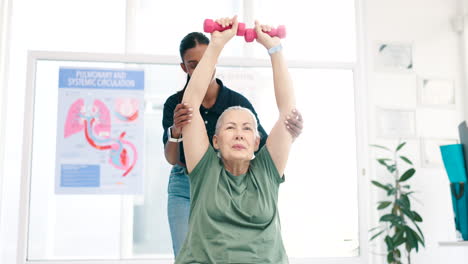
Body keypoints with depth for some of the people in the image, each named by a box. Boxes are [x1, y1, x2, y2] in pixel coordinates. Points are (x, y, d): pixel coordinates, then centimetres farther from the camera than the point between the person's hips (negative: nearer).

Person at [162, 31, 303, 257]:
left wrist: (288, 135, -34)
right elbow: (172, 159, -14)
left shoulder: (237, 102, -10)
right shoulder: (175, 104, -7)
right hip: (185, 189, 1)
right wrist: (175, 132, -36)